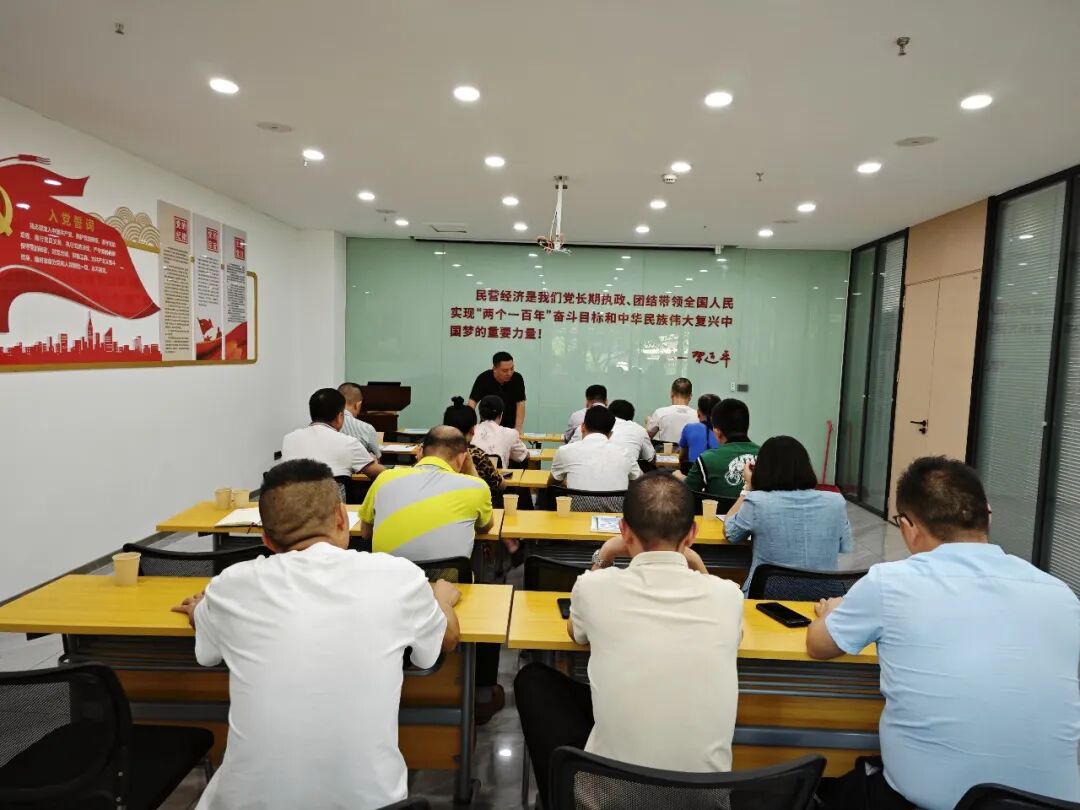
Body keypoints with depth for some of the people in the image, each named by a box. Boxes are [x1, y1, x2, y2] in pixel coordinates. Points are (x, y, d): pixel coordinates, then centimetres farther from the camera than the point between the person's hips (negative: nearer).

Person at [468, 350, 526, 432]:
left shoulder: (517, 378, -11)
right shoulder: (483, 378, -14)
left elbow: (520, 404, -10)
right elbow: (472, 402, -18)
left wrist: (518, 428, -20)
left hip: (510, 426, 0)